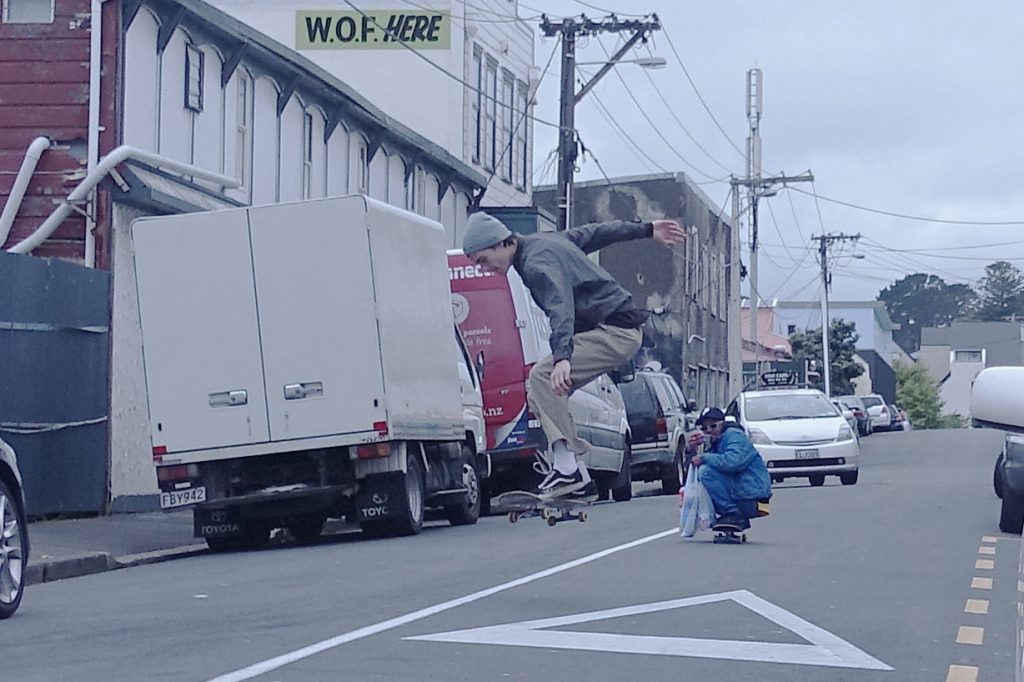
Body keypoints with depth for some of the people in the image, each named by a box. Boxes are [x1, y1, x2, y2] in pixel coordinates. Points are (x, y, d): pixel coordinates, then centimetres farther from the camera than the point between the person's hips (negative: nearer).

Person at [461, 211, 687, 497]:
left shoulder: (537, 263, -19)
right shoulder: (541, 241, 12)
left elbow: (561, 308, -37)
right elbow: (594, 233, 22)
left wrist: (562, 358, -52)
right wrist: (646, 229, 33)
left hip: (616, 331, -11)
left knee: (543, 376, -24)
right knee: (540, 394, 4)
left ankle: (566, 466, -29)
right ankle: (578, 476, 2)